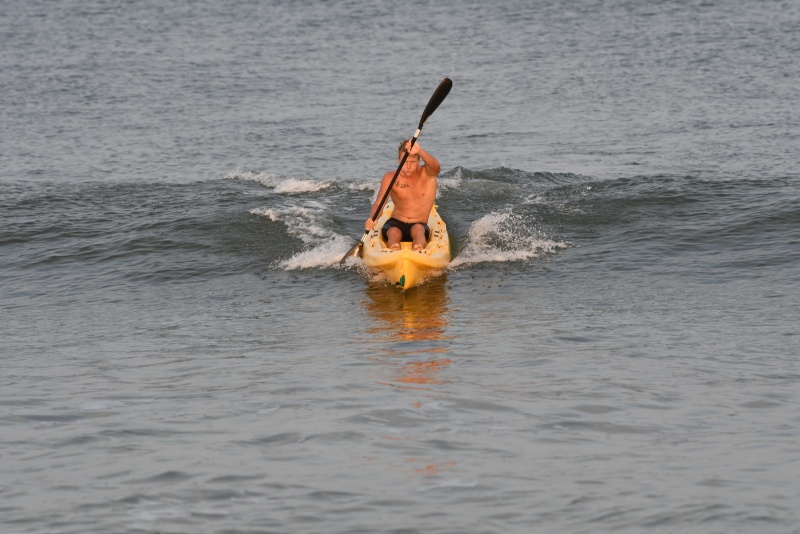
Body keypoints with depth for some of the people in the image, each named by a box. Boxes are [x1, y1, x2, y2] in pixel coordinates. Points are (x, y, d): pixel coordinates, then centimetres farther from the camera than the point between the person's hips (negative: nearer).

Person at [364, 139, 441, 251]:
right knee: (394, 232, -34)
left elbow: (436, 167, -28)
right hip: (395, 224, 1)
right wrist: (371, 219, -32)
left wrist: (420, 151, -49)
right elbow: (378, 204, -8)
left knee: (418, 229, -36)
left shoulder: (427, 174, -3)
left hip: (420, 226, -1)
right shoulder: (390, 178, 0)